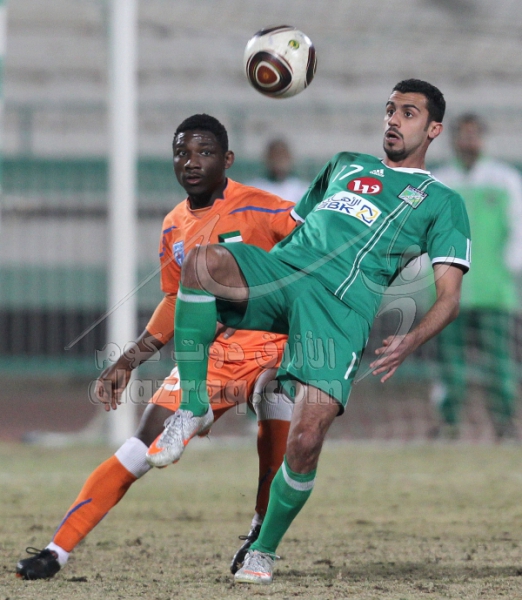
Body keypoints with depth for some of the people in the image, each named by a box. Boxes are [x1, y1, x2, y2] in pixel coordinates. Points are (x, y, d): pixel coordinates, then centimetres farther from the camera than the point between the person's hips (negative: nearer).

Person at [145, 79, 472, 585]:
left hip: (343, 309, -3)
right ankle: (192, 410, -22)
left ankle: (264, 550, 7)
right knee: (200, 261, -32)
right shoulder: (345, 165, 32)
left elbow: (448, 297, 8)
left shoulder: (441, 202, 17)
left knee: (305, 442, -19)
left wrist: (409, 342, -13)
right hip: (282, 270, 3)